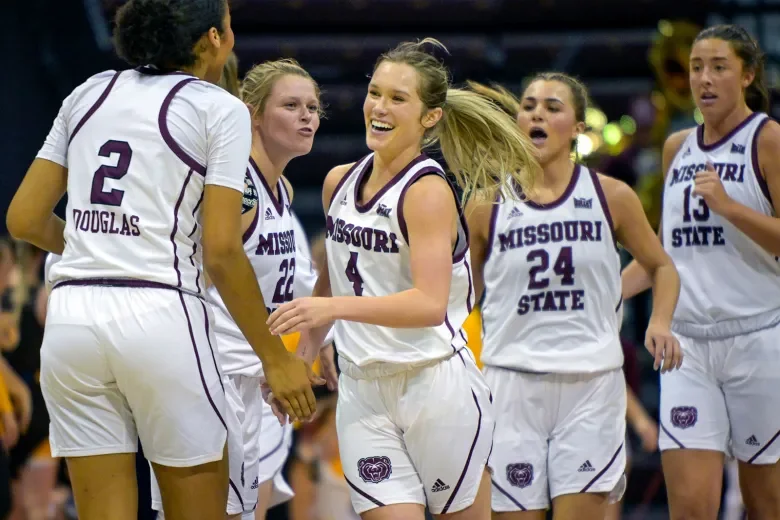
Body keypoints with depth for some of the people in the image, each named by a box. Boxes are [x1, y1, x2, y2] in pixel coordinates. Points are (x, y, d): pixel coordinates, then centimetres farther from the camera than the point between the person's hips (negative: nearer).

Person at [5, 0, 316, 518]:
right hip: (161, 316, -5)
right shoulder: (219, 109, -1)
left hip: (71, 316, 5)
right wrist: (276, 357, 0)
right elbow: (221, 252, -8)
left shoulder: (89, 94, 13)